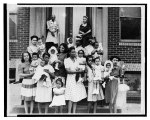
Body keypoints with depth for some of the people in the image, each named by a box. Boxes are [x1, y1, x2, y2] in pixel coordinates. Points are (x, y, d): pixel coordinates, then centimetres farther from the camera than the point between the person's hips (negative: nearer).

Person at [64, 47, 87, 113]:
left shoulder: (76, 60, 15)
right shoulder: (67, 60, -3)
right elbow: (68, 71, -12)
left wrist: (82, 70, -3)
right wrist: (78, 71, -19)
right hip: (71, 80, -5)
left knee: (76, 97, 3)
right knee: (71, 97, -9)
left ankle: (74, 112, 9)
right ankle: (69, 112, -3)